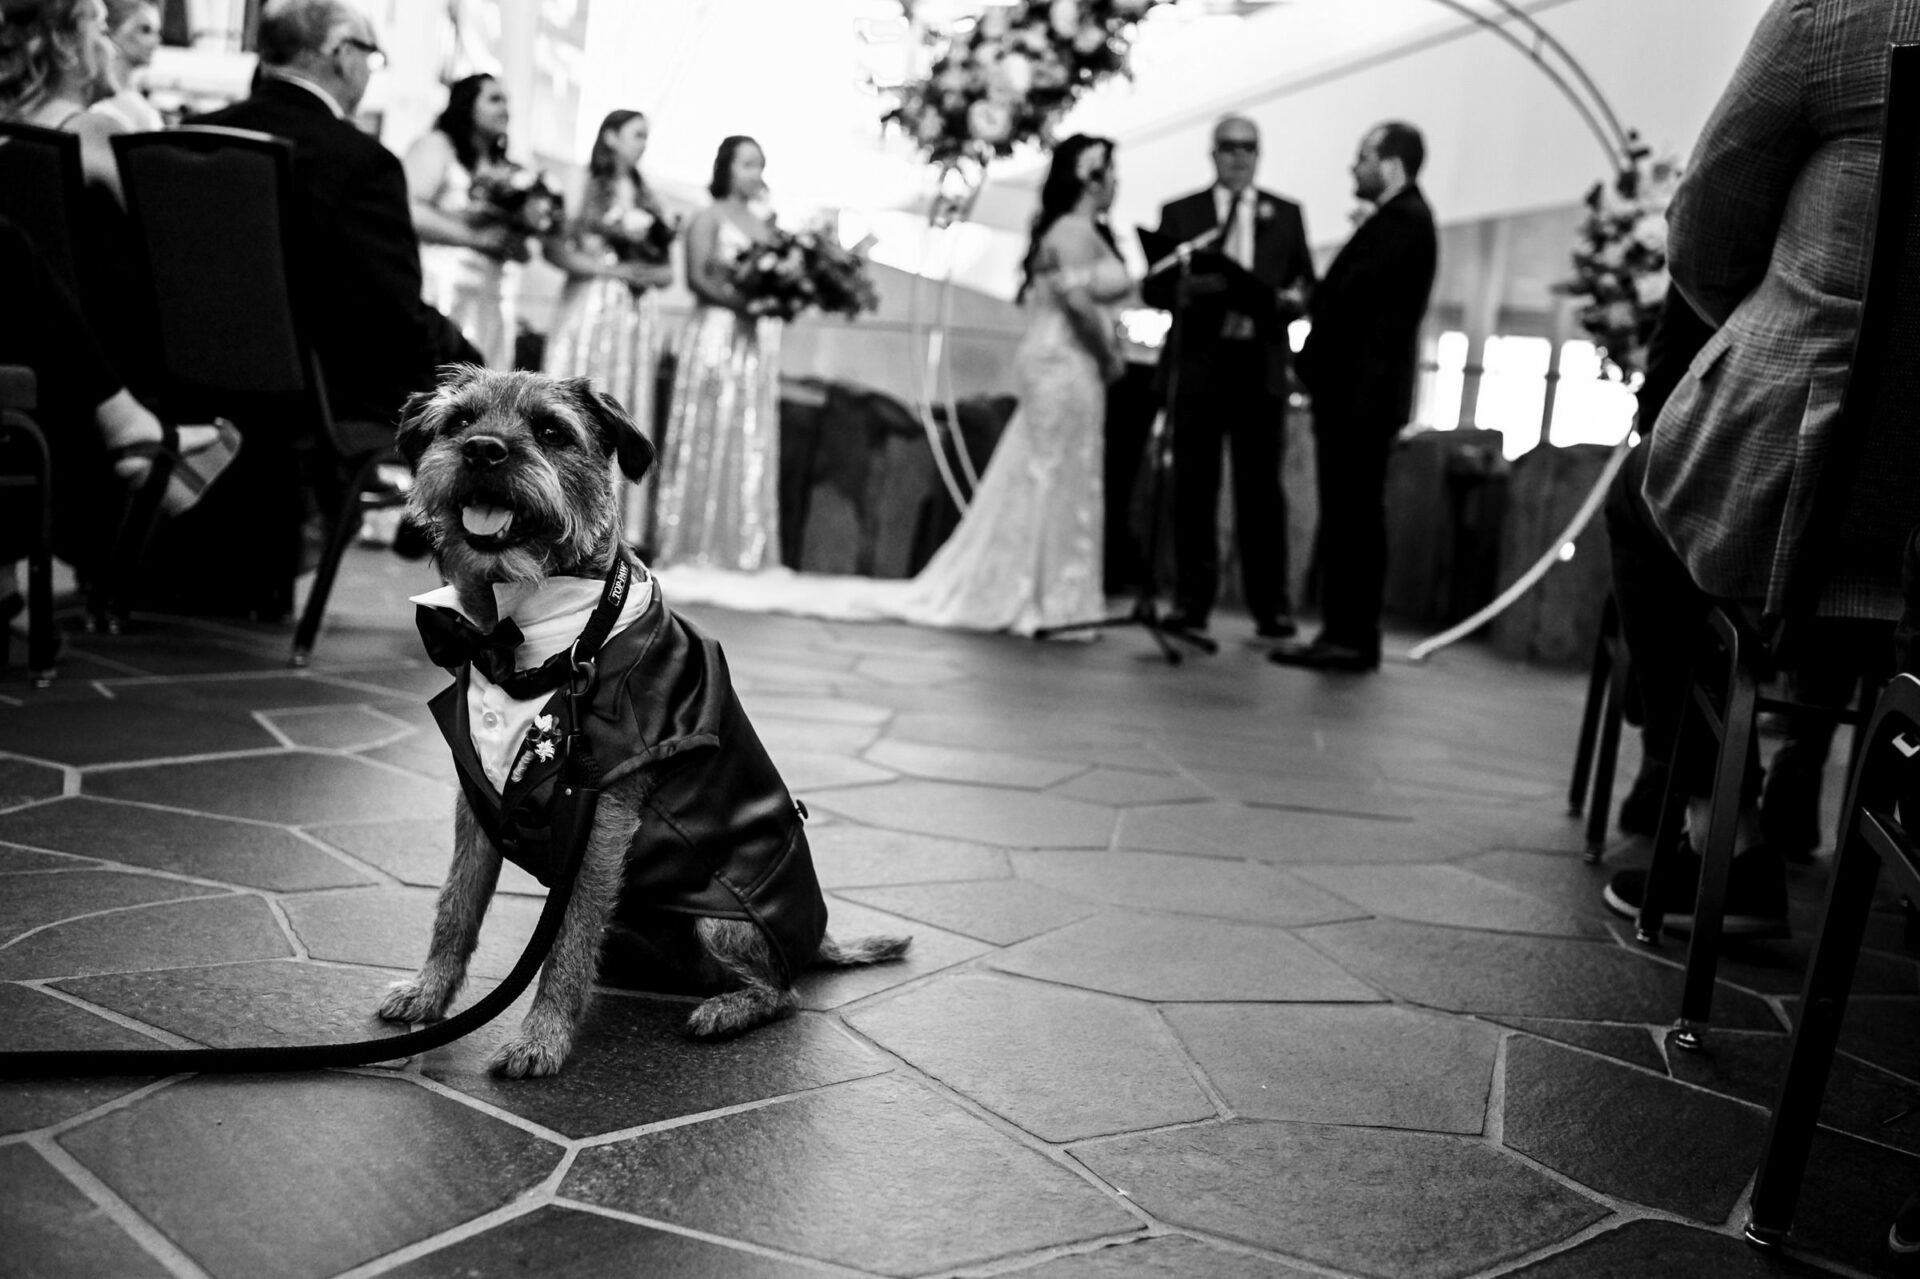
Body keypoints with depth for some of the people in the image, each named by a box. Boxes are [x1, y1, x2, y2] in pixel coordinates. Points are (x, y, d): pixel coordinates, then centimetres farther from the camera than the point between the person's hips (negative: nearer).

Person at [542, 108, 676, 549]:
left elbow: (668, 272, 13)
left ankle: (622, 526, 3)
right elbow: (553, 249, -9)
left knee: (628, 416, 2)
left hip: (636, 312, 5)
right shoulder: (585, 190, 2)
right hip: (589, 306, -5)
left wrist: (644, 272, -8)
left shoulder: (648, 201, 16)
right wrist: (609, 268, -15)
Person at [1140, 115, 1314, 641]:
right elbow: (1154, 287, 4)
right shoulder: (1180, 213, 10)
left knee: (1261, 488, 0)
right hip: (1198, 366, 0)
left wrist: (1290, 300, -11)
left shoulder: (1287, 215, 13)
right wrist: (1191, 289, -16)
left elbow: (1307, 286, 11)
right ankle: (1191, 601, 5)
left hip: (1261, 368, 0)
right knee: (1194, 488, 0)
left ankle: (1271, 605, 2)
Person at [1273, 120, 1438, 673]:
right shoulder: (1395, 218, 20)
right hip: (1352, 392, 10)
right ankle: (1345, 632, 15)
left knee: (1354, 515, -7)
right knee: (1348, 517, 10)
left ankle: (1352, 637, -4)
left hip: (1362, 392, -10)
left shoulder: (1404, 220, -12)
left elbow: (1355, 291, -18)